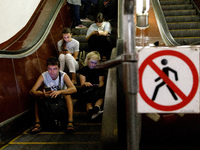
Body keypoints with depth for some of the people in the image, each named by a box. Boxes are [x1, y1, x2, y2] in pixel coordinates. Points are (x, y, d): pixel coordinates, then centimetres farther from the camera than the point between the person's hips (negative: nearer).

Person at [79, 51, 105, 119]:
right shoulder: (83, 70, 12)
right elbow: (82, 84, 2)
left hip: (97, 89, 2)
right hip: (87, 90, -2)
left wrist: (99, 86, -16)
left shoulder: (100, 70, 19)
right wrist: (85, 84, -24)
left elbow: (101, 82, 9)